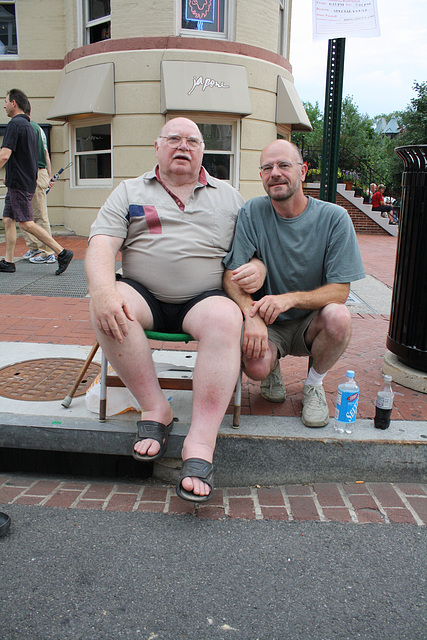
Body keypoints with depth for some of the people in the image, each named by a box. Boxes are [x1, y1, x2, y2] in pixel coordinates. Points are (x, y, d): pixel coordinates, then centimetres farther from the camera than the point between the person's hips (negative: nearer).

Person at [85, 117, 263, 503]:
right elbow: (101, 245, 0)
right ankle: (156, 408, -19)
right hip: (144, 296, 1)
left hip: (204, 298, 0)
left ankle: (200, 445, -37)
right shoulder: (130, 192, 15)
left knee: (226, 318, -34)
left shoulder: (228, 196, 19)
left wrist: (256, 269, -10)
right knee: (104, 307, -31)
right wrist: (105, 291, -21)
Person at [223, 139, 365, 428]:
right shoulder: (252, 212, -7)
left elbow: (340, 290, -13)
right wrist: (252, 313, -31)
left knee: (338, 316, -32)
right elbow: (231, 276, -11)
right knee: (256, 366, -30)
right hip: (267, 323, 0)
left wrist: (290, 298, -30)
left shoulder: (334, 217, -9)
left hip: (310, 323, 1)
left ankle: (314, 384, -1)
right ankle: (273, 368, 12)